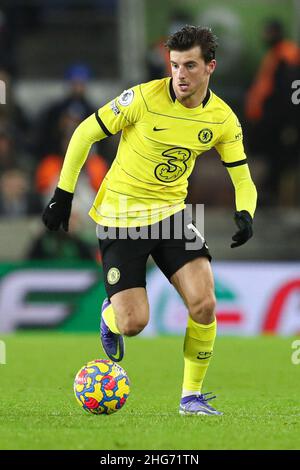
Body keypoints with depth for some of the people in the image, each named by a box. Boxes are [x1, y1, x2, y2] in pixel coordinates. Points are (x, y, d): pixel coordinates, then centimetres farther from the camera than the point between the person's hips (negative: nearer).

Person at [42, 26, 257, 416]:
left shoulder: (222, 119, -6)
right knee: (134, 323, -11)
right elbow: (85, 133, -8)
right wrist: (63, 195, -7)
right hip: (120, 217, -3)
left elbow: (243, 181, 1)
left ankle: (192, 395, 3)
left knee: (204, 303, -17)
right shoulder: (144, 97, -18)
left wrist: (244, 214, -21)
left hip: (170, 211, 3)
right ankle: (110, 314, 29)